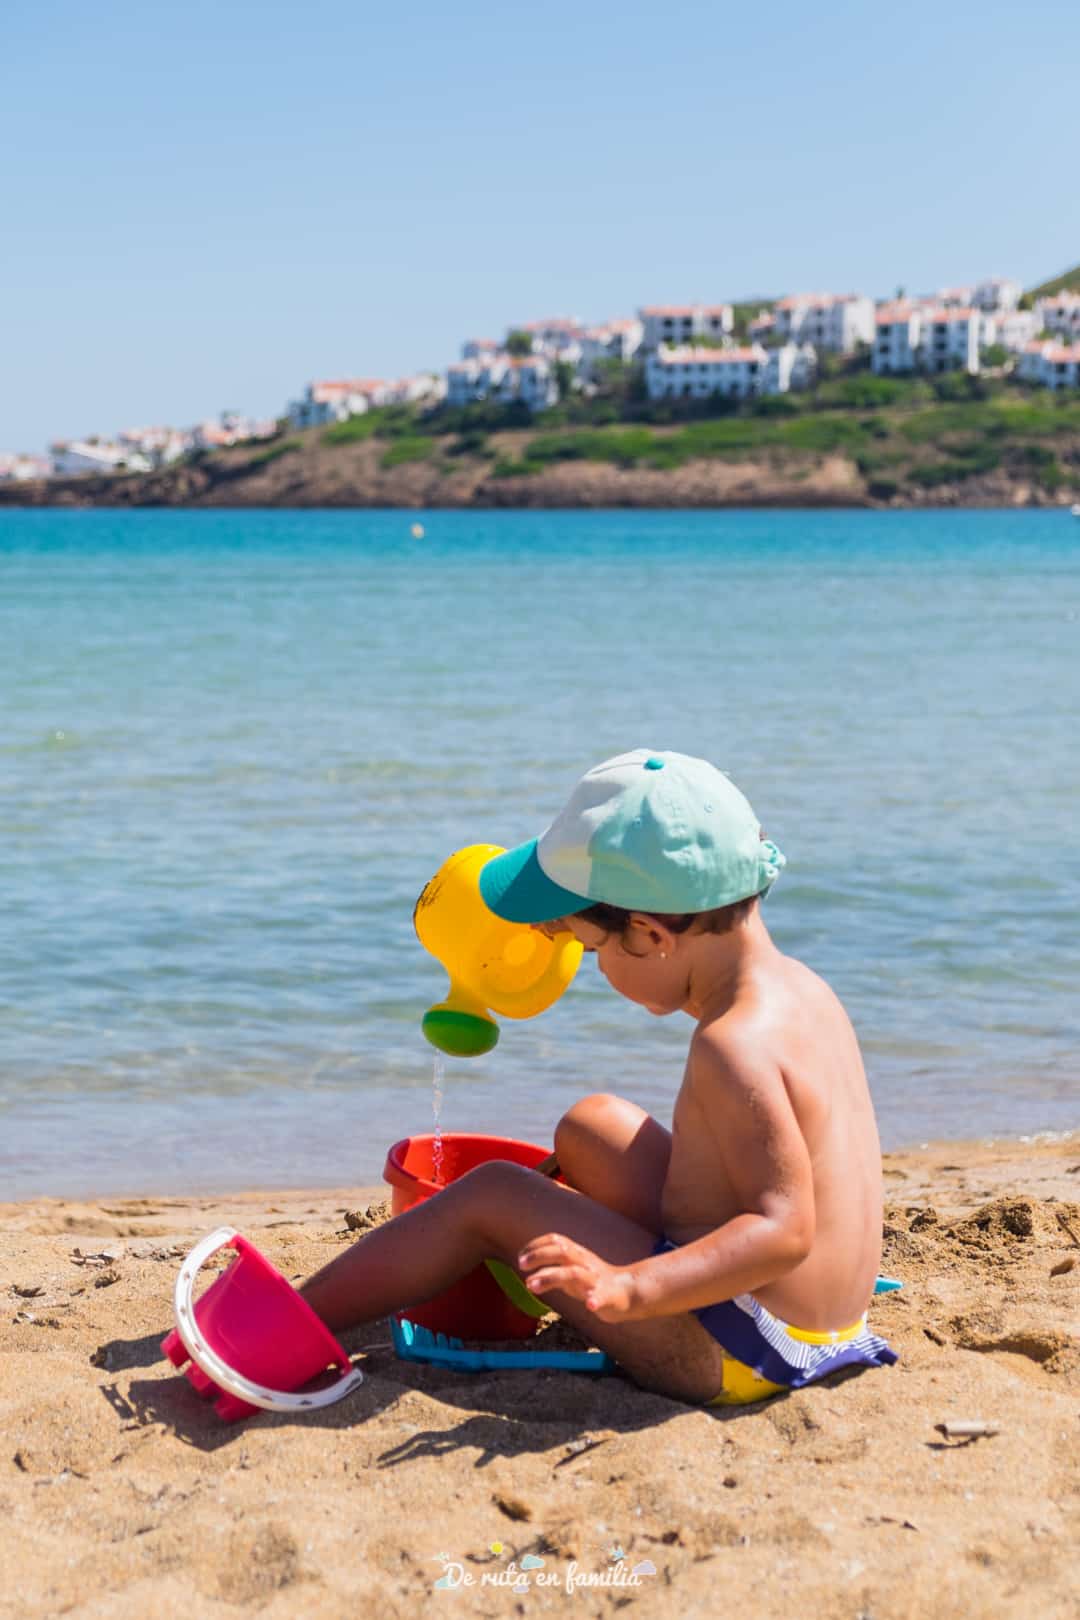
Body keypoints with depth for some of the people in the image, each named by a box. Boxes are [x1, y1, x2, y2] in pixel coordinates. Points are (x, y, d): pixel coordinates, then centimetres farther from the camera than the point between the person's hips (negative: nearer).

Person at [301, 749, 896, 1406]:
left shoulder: (734, 1045, -26)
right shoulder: (798, 983, 4)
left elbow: (784, 1231, -30)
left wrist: (629, 1288, -41)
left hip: (735, 1352, -10)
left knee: (489, 1198, -4)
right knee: (591, 1123, 23)